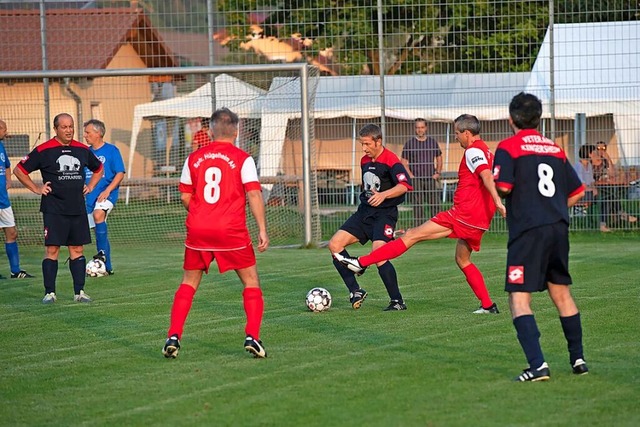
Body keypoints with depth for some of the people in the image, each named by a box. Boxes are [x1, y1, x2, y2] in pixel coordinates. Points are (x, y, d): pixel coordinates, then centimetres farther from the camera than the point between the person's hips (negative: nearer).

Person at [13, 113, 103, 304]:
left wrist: (90, 186, 15)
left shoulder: (82, 150, 9)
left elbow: (98, 169, 28)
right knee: (52, 249, -6)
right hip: (54, 209, -4)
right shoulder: (43, 150, -4)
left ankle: (79, 292, 9)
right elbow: (19, 170, 1)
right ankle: (49, 292, -2)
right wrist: (36, 188, -2)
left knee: (77, 249, 5)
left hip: (78, 209, 4)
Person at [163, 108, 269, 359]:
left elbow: (185, 197, 12)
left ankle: (173, 337, 4)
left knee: (188, 284, 15)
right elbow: (254, 194, -10)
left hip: (198, 231, 3)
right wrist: (262, 230, -10)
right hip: (231, 232, -3)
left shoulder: (194, 158, 8)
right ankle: (252, 337, -2)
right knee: (251, 281, 11)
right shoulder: (243, 159, -1)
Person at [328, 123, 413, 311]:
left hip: (384, 213, -8)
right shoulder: (364, 161, 13)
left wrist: (384, 195, -42)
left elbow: (404, 185, -28)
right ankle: (355, 291, 1)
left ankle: (398, 301, -9)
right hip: (364, 211, 9)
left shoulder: (390, 160, -14)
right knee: (335, 244, -4)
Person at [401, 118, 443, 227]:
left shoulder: (432, 142, 9)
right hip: (416, 180, -2)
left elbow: (439, 158, 19)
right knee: (417, 205, -1)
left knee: (435, 204, 0)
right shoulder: (410, 143, 0)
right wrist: (410, 175, -9)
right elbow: (404, 162, 1)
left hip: (431, 178, 2)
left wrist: (438, 173, 7)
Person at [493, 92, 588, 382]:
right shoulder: (555, 149, 14)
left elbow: (503, 186, -17)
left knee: (518, 298, -5)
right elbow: (577, 192, 15)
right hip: (558, 228, 6)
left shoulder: (509, 147, -4)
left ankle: (538, 365, -20)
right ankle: (578, 359, 27)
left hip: (527, 230, -6)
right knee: (561, 292, 21)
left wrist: (498, 194, 5)